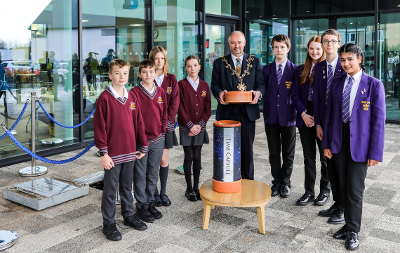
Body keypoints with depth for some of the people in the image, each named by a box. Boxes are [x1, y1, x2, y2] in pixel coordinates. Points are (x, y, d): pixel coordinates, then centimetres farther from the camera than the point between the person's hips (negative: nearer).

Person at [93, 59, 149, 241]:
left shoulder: (132, 97, 6)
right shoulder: (105, 98, -9)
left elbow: (138, 122, 11)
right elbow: (99, 126, -11)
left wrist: (143, 146, 11)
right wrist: (103, 152, -13)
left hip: (130, 151, 5)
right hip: (113, 153, -5)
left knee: (127, 186, 18)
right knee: (110, 189, 6)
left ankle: (128, 215, 34)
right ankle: (108, 223, 18)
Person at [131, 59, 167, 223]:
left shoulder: (161, 92, 7)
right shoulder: (135, 93, -7)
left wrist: (162, 132, 6)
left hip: (158, 140, 4)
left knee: (153, 174, 14)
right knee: (140, 175, 5)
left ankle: (150, 202, 27)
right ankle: (141, 206, 17)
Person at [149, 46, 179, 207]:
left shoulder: (171, 79, 6)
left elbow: (174, 103, 2)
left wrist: (167, 121, -8)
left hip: (166, 125, 2)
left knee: (164, 160, 6)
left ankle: (163, 192, 18)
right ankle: (155, 193, 14)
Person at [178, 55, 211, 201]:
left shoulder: (204, 85, 7)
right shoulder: (182, 84, -3)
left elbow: (207, 108, 5)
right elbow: (181, 108, -7)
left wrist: (200, 125, -8)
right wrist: (190, 125, -13)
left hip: (200, 127, 3)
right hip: (186, 127, -3)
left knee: (197, 157, 8)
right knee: (189, 157, 1)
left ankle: (196, 187, 18)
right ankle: (189, 189, 11)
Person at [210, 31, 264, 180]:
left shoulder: (254, 62, 11)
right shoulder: (219, 63, 10)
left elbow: (261, 83, 6)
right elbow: (214, 84, 6)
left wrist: (258, 92, -17)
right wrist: (219, 93, -17)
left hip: (248, 111, 0)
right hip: (227, 112, 0)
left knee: (247, 149, 5)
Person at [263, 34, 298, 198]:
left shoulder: (295, 70, -1)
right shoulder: (266, 69, 6)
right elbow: (264, 91, 7)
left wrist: (298, 112, -7)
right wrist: (266, 111, -2)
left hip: (288, 118, -2)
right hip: (271, 117, 2)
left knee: (288, 154, 9)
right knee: (274, 153, 10)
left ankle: (286, 183, 23)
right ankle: (276, 182, 24)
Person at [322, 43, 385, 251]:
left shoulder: (374, 85, -6)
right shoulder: (337, 83, 6)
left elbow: (378, 120, -8)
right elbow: (329, 114, 9)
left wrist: (375, 152, -11)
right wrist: (326, 143, 6)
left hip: (359, 144, -4)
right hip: (339, 142, 4)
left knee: (355, 189, 2)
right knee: (344, 187, 12)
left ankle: (353, 231, 18)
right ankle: (349, 224, 27)